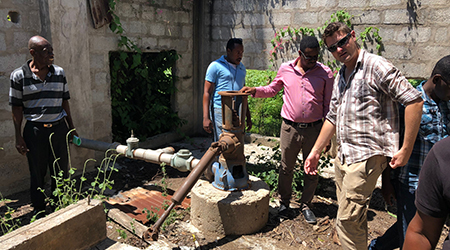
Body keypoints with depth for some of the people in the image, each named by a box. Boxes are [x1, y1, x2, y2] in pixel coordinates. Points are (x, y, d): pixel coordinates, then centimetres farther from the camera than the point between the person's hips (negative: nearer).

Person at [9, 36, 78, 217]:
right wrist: (18, 137, -4)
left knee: (61, 172, 9)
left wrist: (71, 127, 13)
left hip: (59, 128, 3)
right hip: (35, 130, -2)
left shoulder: (59, 72, 4)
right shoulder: (19, 76, -4)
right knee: (37, 174, 9)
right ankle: (39, 213, 25)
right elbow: (17, 108, -1)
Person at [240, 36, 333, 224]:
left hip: (314, 129, 0)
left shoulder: (325, 73, -2)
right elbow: (272, 89, 17)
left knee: (311, 169, 10)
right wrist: (255, 91, -2)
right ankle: (284, 202, 30)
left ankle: (306, 205, 29)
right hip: (290, 128, 1)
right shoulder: (285, 69, 1)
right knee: (286, 168, 10)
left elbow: (328, 105, 3)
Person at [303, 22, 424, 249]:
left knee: (347, 220, -8)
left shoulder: (376, 66, -9)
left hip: (366, 156, -8)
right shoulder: (340, 77, 17)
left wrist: (406, 149, -16)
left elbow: (414, 101, -14)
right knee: (354, 217, 17)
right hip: (343, 155, 8)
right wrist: (315, 151, 20)